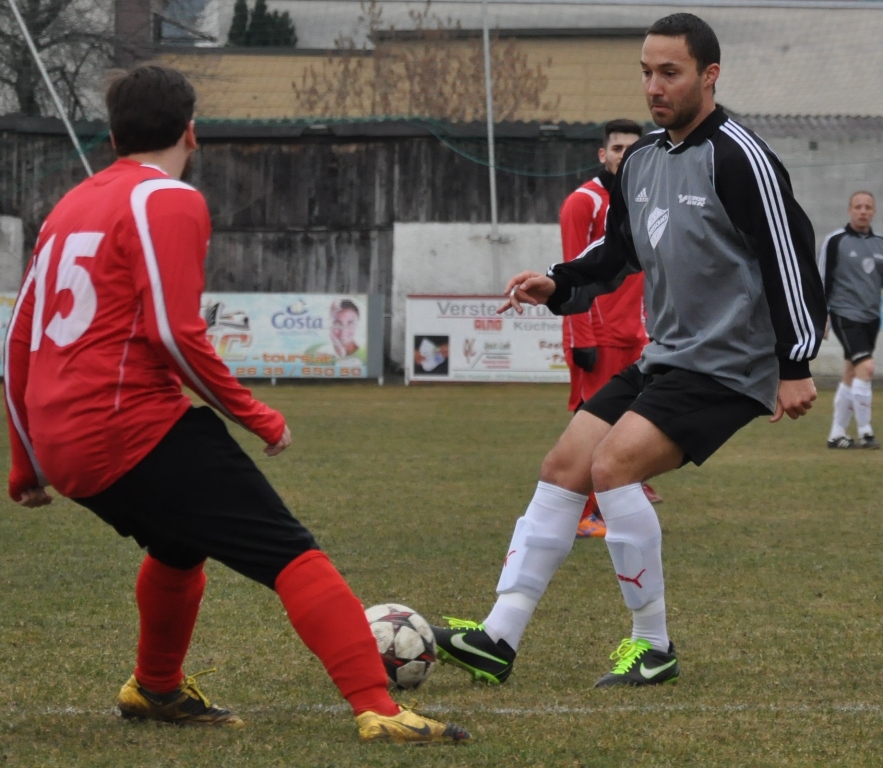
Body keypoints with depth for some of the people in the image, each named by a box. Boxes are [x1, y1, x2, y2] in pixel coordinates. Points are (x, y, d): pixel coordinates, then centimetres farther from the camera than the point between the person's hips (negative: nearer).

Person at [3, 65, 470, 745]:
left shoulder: (71, 207, 19)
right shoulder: (168, 202, -5)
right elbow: (173, 331, -17)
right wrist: (256, 415, -7)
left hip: (62, 448, 9)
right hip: (134, 429, -9)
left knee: (180, 542, 34)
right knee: (292, 555, -12)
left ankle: (155, 690, 49)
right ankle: (378, 710, -24)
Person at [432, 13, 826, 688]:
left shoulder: (738, 158, -15)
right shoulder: (640, 161, 11)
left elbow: (790, 257, -16)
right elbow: (620, 247, 25)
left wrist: (796, 365, -18)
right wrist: (557, 284, 8)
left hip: (728, 366, -9)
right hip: (663, 358, 9)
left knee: (614, 465, -22)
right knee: (564, 467, 1)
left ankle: (654, 646, -9)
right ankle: (499, 640, 2)